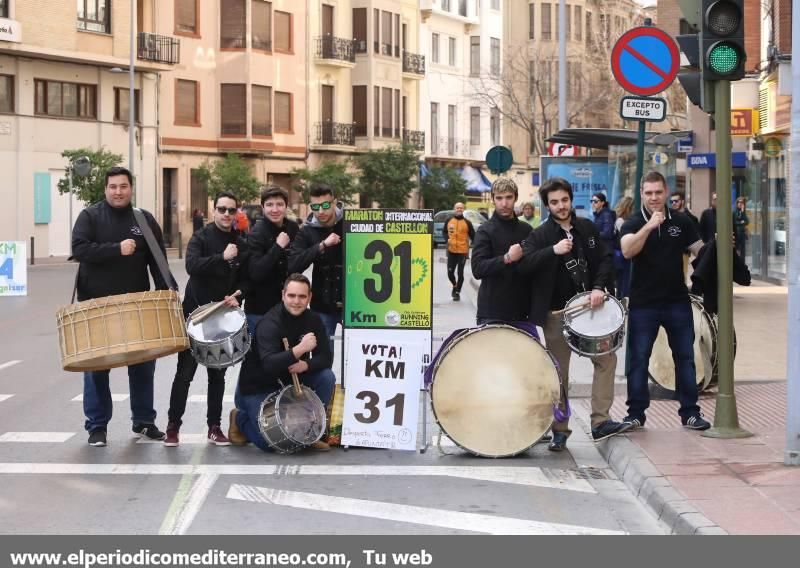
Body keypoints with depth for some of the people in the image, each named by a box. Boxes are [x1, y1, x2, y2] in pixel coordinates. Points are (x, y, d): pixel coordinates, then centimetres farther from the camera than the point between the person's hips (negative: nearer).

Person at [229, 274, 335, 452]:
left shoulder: (313, 320, -5)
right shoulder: (269, 323, -25)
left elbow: (326, 357, -8)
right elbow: (269, 365, -37)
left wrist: (306, 365, -29)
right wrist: (300, 349, -49)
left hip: (291, 380, 6)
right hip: (259, 386, -6)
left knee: (327, 377, -18)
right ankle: (241, 418, 16)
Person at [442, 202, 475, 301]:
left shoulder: (467, 223, -3)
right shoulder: (449, 221, 3)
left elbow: (473, 236, 1)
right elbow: (444, 231, 16)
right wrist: (447, 239, -3)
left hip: (463, 252, -2)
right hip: (451, 251, 2)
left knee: (460, 273, 0)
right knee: (450, 272, 5)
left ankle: (457, 292, 12)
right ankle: (455, 286, 34)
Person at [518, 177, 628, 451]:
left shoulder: (587, 228, 8)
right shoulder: (540, 235, -2)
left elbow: (605, 259, 8)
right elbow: (523, 264, -16)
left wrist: (600, 287, -8)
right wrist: (553, 251, -26)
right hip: (556, 312, -3)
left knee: (606, 357, -7)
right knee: (559, 372, 4)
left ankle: (600, 421, -4)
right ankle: (560, 431, 12)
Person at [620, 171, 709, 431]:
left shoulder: (681, 221, 3)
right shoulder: (633, 223, -4)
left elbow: (700, 250, 9)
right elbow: (627, 250, -22)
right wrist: (649, 226, -33)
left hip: (677, 302, 2)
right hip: (643, 304, -2)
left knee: (685, 357, 6)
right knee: (639, 359, 2)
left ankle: (690, 412, 14)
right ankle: (636, 413, 11)